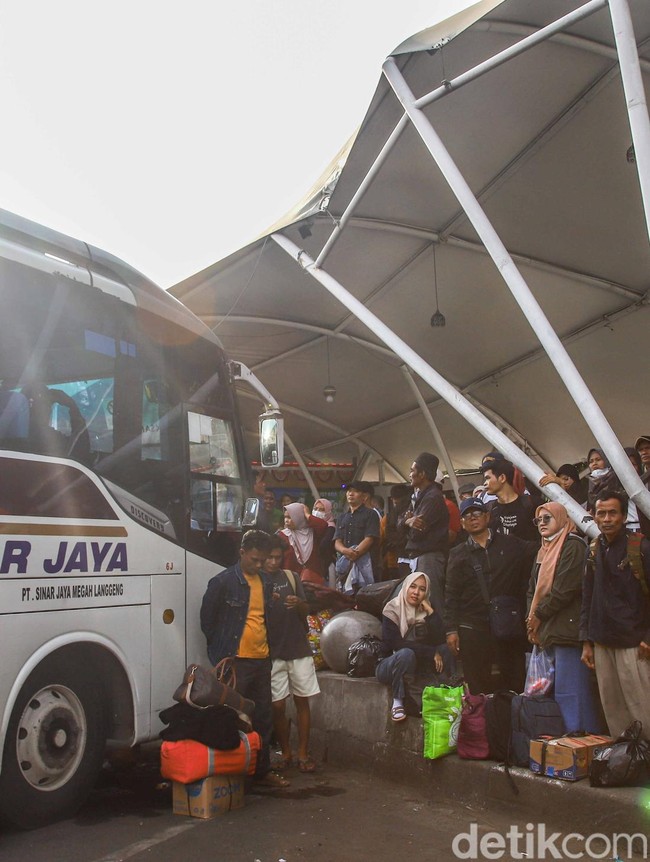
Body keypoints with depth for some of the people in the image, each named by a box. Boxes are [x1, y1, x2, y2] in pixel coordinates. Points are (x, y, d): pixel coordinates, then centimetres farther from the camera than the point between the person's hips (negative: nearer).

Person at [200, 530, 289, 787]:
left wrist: (267, 647, 14)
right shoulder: (223, 581, -9)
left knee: (264, 717, 13)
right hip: (235, 660, -6)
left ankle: (262, 769, 24)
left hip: (262, 660, 7)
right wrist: (221, 654, 0)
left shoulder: (265, 583, 11)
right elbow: (207, 618, -2)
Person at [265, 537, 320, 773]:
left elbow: (306, 612, 8)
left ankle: (303, 754, 14)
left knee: (302, 701, 5)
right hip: (272, 653, -2)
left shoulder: (291, 577, 6)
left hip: (299, 649, 2)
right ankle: (285, 753, 18)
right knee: (277, 706, 1)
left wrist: (298, 603, -15)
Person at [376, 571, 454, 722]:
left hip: (416, 665, 4)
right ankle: (398, 702, -23)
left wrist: (430, 610, -20)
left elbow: (439, 640, -15)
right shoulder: (392, 609, -13)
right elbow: (396, 644, -24)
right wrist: (431, 652, -25)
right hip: (389, 664, -4)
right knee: (406, 654, -36)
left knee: (445, 650, -17)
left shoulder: (425, 611, -1)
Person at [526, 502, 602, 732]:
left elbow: (565, 589, -16)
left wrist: (539, 615, -8)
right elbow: (533, 589, 19)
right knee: (554, 688, 9)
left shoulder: (573, 546, -8)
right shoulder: (544, 551, 20)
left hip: (567, 630, -9)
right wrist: (531, 620, 5)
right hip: (547, 631, 9)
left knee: (569, 691, -8)